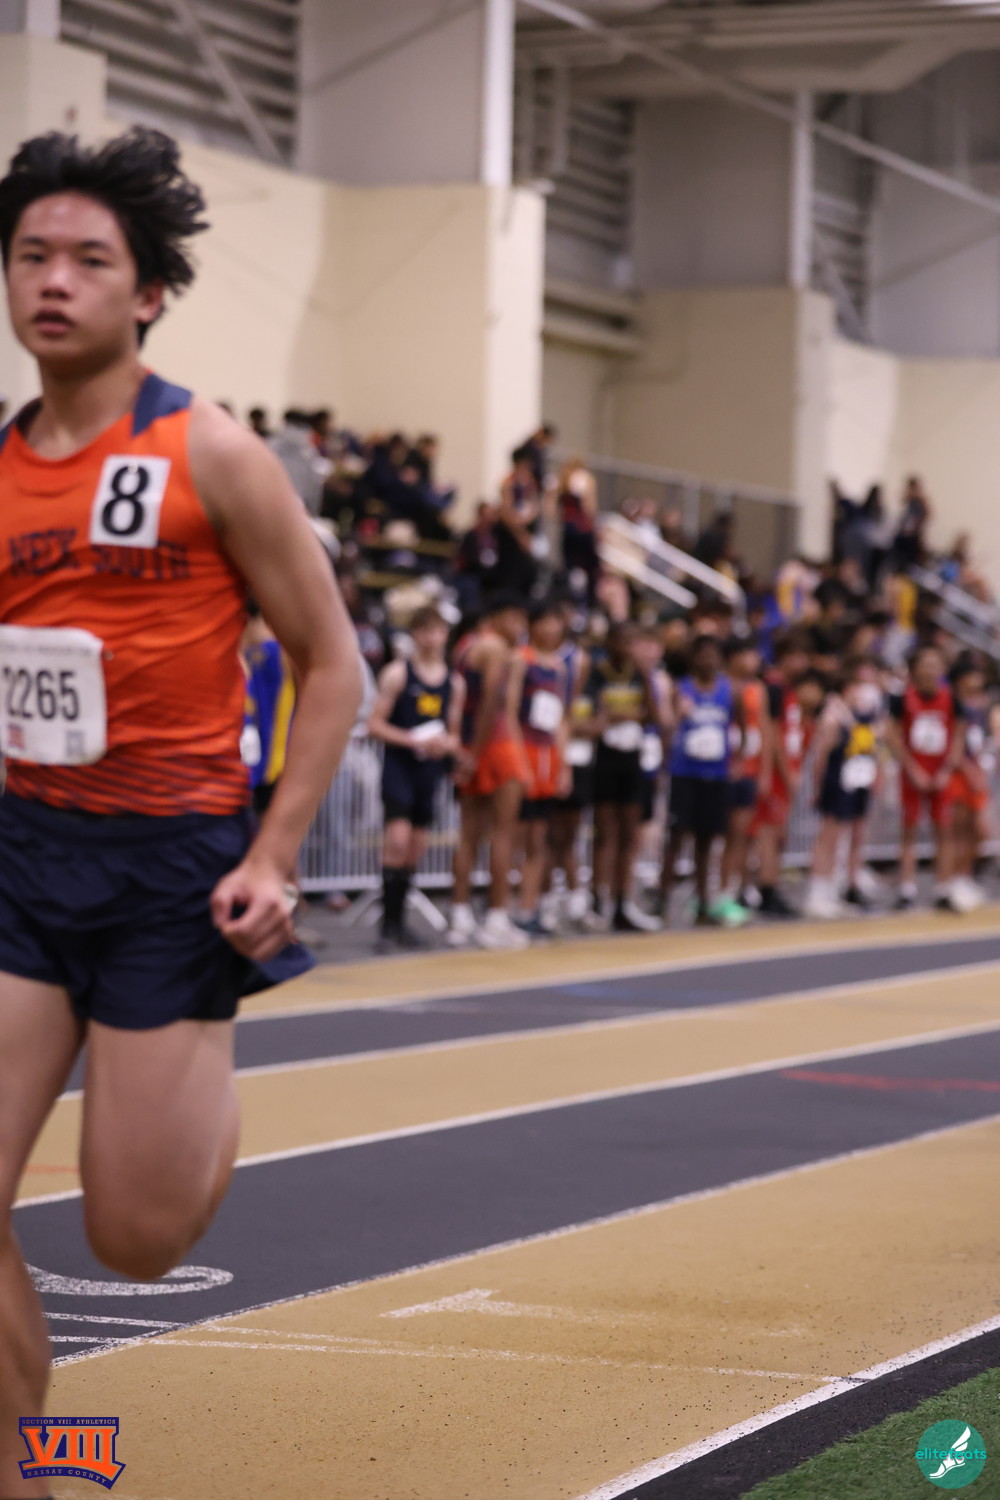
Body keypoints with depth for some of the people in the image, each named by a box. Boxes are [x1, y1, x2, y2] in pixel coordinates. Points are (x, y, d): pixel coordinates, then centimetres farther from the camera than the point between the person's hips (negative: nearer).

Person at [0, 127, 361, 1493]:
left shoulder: (209, 455, -7)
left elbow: (331, 663, -3)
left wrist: (275, 856, -11)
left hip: (174, 865, -4)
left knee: (137, 1241, 2)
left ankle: (215, 1078, 35)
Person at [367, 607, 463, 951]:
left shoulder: (455, 682, 11)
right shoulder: (398, 673, -4)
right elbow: (375, 724, -6)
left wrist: (447, 743, -5)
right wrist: (413, 740, -17)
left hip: (430, 768, 5)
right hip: (398, 764, -5)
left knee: (416, 846, 8)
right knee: (397, 838, -17)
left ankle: (400, 922, 18)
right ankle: (389, 925, -13)